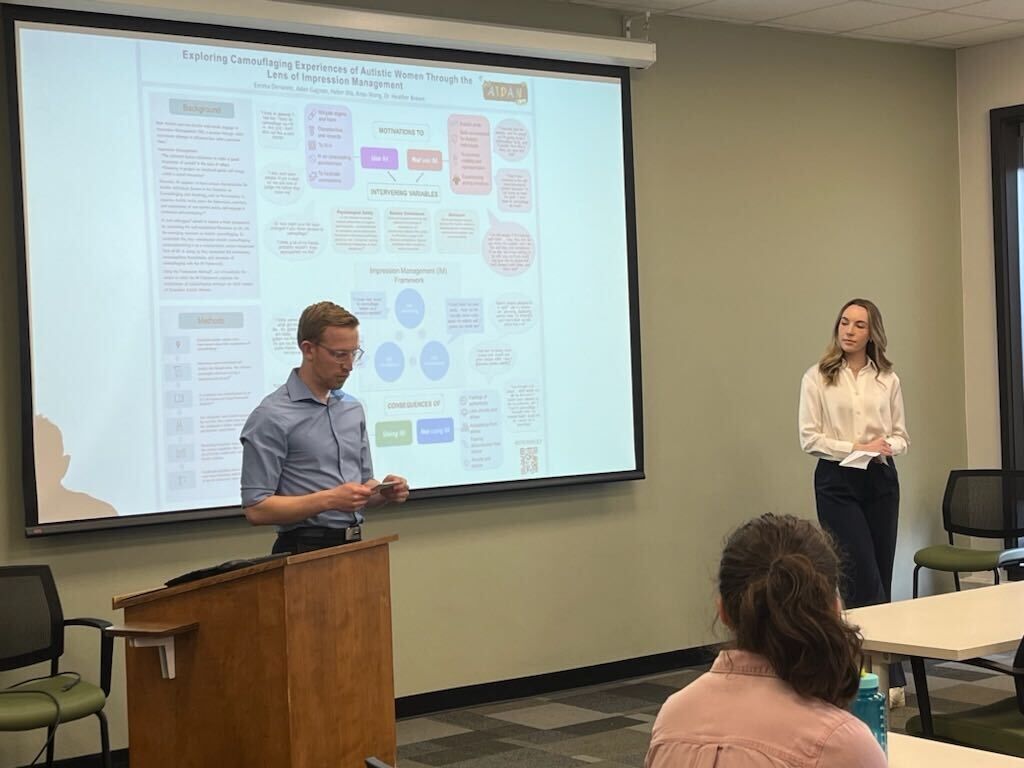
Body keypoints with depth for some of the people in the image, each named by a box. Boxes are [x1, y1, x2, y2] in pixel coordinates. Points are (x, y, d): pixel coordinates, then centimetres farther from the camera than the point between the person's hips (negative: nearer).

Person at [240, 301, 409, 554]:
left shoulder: (353, 409, 14)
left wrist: (384, 491, 0)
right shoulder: (271, 417, -8)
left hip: (353, 548, 6)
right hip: (306, 552, -5)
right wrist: (329, 500, -20)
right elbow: (256, 508, -13)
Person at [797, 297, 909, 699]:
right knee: (865, 578, -9)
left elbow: (901, 435, 9)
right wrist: (854, 448, -15)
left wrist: (885, 448, -13)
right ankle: (890, 676, -6)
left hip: (881, 481, 4)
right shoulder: (817, 378, -1)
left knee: (880, 575, 6)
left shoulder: (887, 379, 7)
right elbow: (809, 437, -5)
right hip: (837, 482, -4)